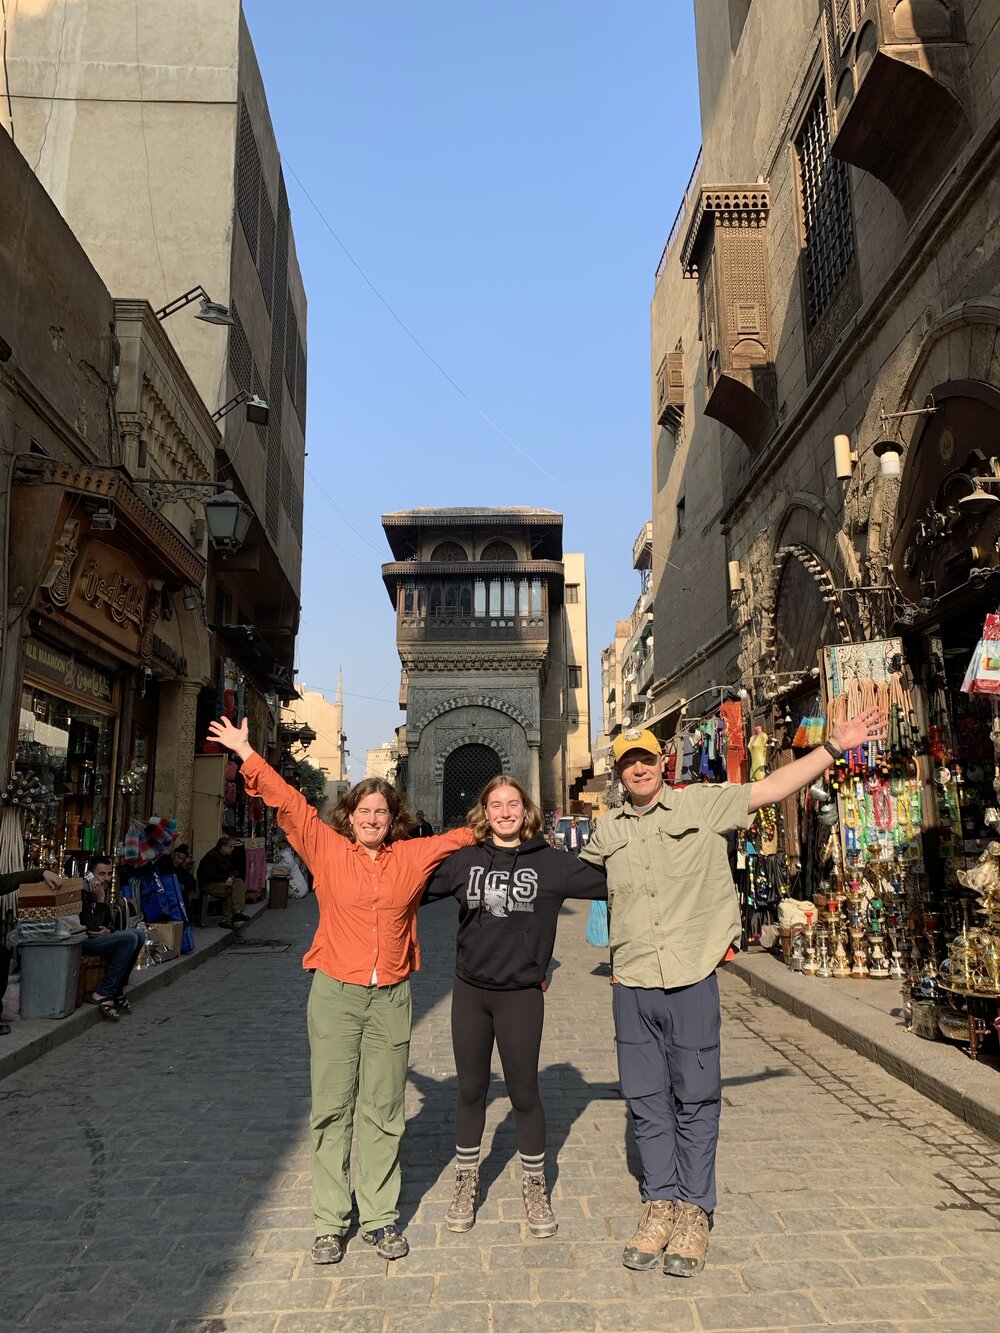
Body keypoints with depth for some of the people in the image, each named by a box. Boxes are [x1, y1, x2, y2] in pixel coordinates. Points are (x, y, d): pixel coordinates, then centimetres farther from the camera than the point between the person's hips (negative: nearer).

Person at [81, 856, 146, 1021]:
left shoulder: (104, 890, 10)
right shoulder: (84, 893, -18)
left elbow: (109, 921, 18)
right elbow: (92, 928, -23)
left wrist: (108, 930, -5)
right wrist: (100, 899, -24)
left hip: (98, 939, 9)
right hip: (81, 942, -9)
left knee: (139, 934, -6)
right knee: (129, 938, -25)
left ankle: (117, 990, -3)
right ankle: (102, 995, -19)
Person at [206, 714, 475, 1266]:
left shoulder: (414, 857, 4)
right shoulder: (327, 850, 1)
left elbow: (463, 837, 14)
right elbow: (288, 803, 0)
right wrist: (246, 754, 0)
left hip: (390, 997, 1)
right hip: (335, 993, -1)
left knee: (382, 1112, 9)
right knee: (332, 1109, 6)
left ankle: (380, 1218, 22)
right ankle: (330, 1222, 18)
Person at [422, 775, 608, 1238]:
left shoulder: (550, 862, -6)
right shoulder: (464, 860, -1)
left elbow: (608, 883, -4)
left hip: (521, 995, -2)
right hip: (469, 991, 2)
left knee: (524, 1093, 9)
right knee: (471, 1092, 15)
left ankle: (535, 1187, 31)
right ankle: (466, 1185, 35)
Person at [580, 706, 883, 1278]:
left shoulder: (701, 805, 0)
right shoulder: (607, 831, 10)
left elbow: (772, 787, -2)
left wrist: (834, 746, -6)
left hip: (692, 978, -3)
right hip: (632, 984, 3)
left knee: (696, 1098, 7)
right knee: (647, 1101, 11)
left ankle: (694, 1214, 21)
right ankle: (660, 1205, 26)